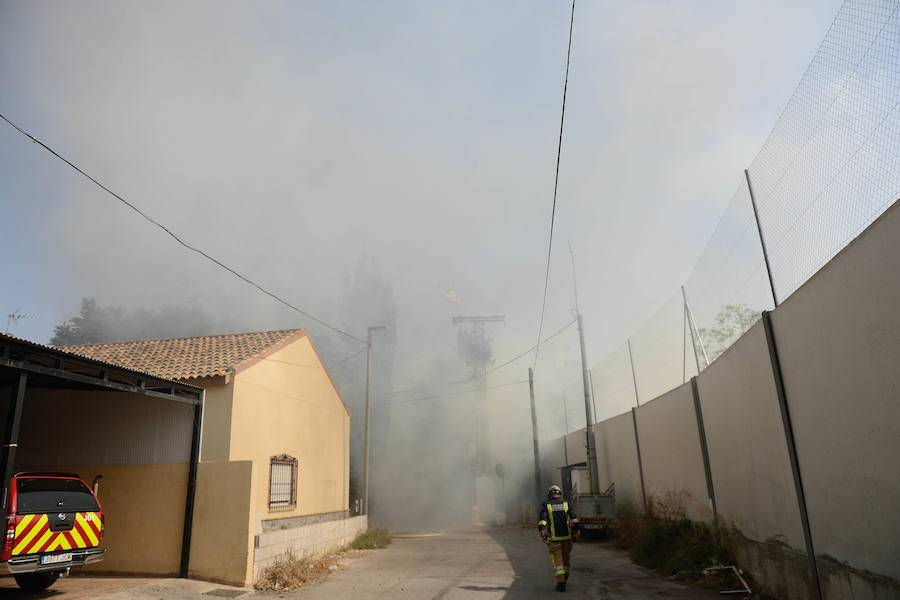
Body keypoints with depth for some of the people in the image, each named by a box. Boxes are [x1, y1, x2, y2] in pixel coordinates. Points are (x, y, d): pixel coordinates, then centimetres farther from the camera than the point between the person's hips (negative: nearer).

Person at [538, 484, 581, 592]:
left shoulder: (546, 506, 1)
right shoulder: (566, 504, 6)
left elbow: (542, 519, -15)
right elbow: (573, 518, -6)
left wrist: (541, 531, -26)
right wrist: (577, 530, -11)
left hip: (554, 539, -2)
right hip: (566, 537, 2)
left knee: (558, 562, 3)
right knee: (565, 559, 19)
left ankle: (561, 584, -6)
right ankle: (564, 578, 32)